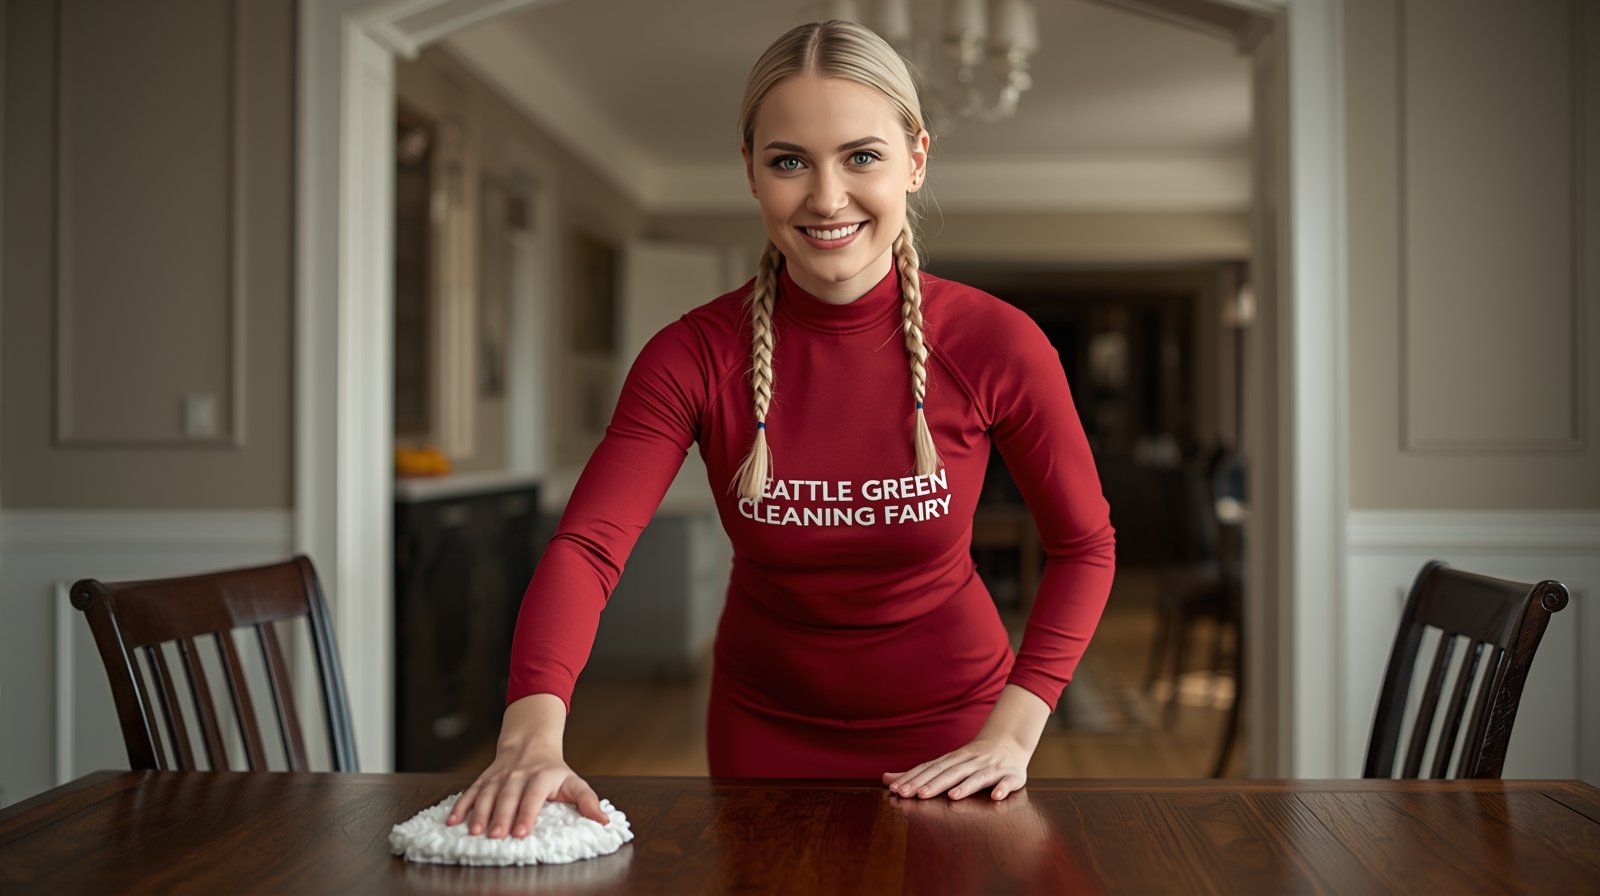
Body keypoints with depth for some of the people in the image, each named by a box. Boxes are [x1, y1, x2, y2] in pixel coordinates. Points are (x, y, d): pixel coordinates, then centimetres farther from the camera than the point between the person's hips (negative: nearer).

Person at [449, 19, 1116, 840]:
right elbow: (586, 546, -29)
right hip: (767, 726, 1)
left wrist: (1011, 735, -17)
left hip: (945, 725, 0)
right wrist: (532, 733, -46)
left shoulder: (997, 345, -19)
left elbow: (1084, 545, -7)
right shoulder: (694, 357, -18)